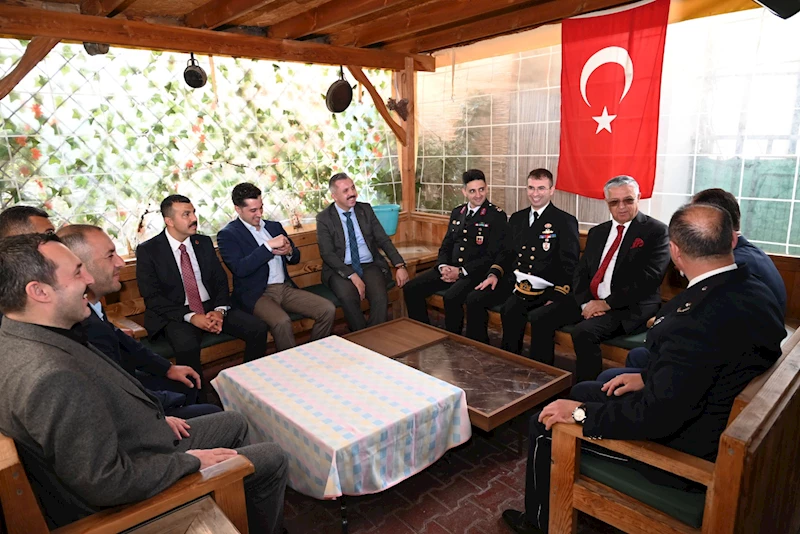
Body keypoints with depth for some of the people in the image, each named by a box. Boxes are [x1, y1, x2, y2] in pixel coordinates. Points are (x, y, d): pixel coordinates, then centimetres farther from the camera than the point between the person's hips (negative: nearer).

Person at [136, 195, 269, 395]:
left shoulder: (204, 242, 10)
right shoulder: (147, 250, -4)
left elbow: (221, 280, 9)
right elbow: (152, 297, -9)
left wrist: (220, 310, -11)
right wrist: (191, 317, -21)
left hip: (212, 308, 4)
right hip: (176, 315, -4)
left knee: (258, 328, -16)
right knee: (187, 346, -36)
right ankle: (200, 403, -15)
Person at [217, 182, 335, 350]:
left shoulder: (274, 226, 16)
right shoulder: (227, 234, -2)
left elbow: (295, 258, 21)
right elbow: (239, 269, -17)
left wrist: (289, 251, -3)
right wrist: (268, 246, -20)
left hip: (286, 288, 6)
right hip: (255, 294, -6)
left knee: (328, 309, -11)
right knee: (282, 321, -35)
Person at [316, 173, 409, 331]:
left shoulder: (366, 209, 8)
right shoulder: (324, 218, -1)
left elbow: (383, 239, 6)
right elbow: (327, 254, -8)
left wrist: (400, 266, -8)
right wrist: (352, 276, -20)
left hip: (370, 266, 2)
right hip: (341, 269, -2)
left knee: (380, 297, -27)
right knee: (348, 297, -32)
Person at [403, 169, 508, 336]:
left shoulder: (497, 216, -5)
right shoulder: (457, 212, 14)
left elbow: (493, 256, -11)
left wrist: (461, 271, -16)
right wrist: (443, 266, -5)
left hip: (476, 272, -6)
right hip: (450, 268, 6)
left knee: (451, 297, -34)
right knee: (411, 289, -10)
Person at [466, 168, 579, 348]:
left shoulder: (565, 222, -2)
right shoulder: (517, 218, 16)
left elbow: (569, 264, -6)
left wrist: (557, 296, -17)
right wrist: (494, 273, 3)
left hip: (541, 287, -6)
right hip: (513, 281, 6)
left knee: (511, 309, -31)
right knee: (474, 299, -13)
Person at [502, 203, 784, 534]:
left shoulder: (701, 319, -35)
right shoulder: (754, 291, -6)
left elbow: (658, 417, -31)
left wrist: (580, 413, -19)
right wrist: (648, 378, 8)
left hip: (687, 449, -9)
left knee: (545, 426, 0)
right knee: (583, 391, 22)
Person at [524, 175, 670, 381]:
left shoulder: (656, 231, -3)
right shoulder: (597, 232, 16)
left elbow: (648, 278, -14)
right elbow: (581, 272, 11)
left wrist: (608, 303, -17)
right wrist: (586, 302, -9)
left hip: (630, 306, -6)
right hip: (590, 300, 7)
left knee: (584, 332, -31)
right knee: (539, 317, -9)